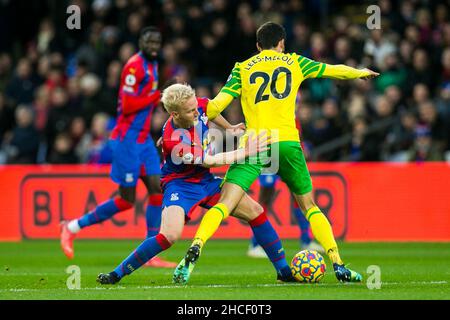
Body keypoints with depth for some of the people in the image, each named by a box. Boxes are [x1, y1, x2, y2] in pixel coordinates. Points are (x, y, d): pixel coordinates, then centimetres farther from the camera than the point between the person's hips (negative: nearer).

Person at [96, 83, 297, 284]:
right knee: (170, 235, -30)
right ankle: (117, 274, -15)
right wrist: (245, 152, -23)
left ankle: (284, 270, 14)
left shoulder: (196, 106, -14)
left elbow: (210, 109, 14)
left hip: (205, 180, 7)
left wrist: (229, 128, 20)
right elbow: (210, 161, -26)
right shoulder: (173, 141, -33)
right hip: (180, 184, -7)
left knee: (256, 212, 2)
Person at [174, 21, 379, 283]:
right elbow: (333, 71, 30)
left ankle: (195, 248, -32)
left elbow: (217, 105, 3)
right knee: (309, 205, 15)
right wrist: (360, 73, 49)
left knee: (225, 203, -8)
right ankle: (339, 266, 8)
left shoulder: (243, 69, 13)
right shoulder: (294, 63, 17)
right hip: (287, 141, 1)